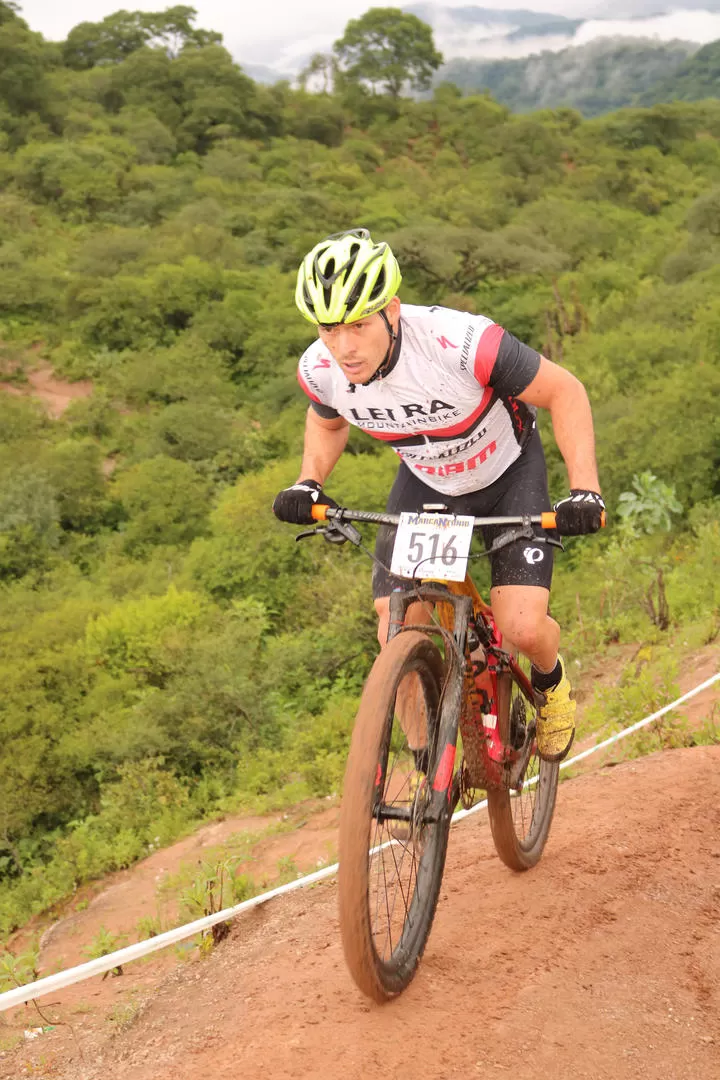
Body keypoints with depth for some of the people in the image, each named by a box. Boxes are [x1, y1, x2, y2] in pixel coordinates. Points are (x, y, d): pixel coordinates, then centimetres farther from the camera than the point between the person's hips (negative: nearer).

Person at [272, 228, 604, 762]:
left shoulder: (462, 342, -38)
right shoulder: (321, 369, -23)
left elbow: (564, 392, -23)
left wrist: (585, 490, -31)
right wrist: (308, 484, -13)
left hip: (507, 472, -3)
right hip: (426, 483, 4)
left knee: (522, 629, -17)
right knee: (398, 638, -11)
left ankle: (551, 679, 20)